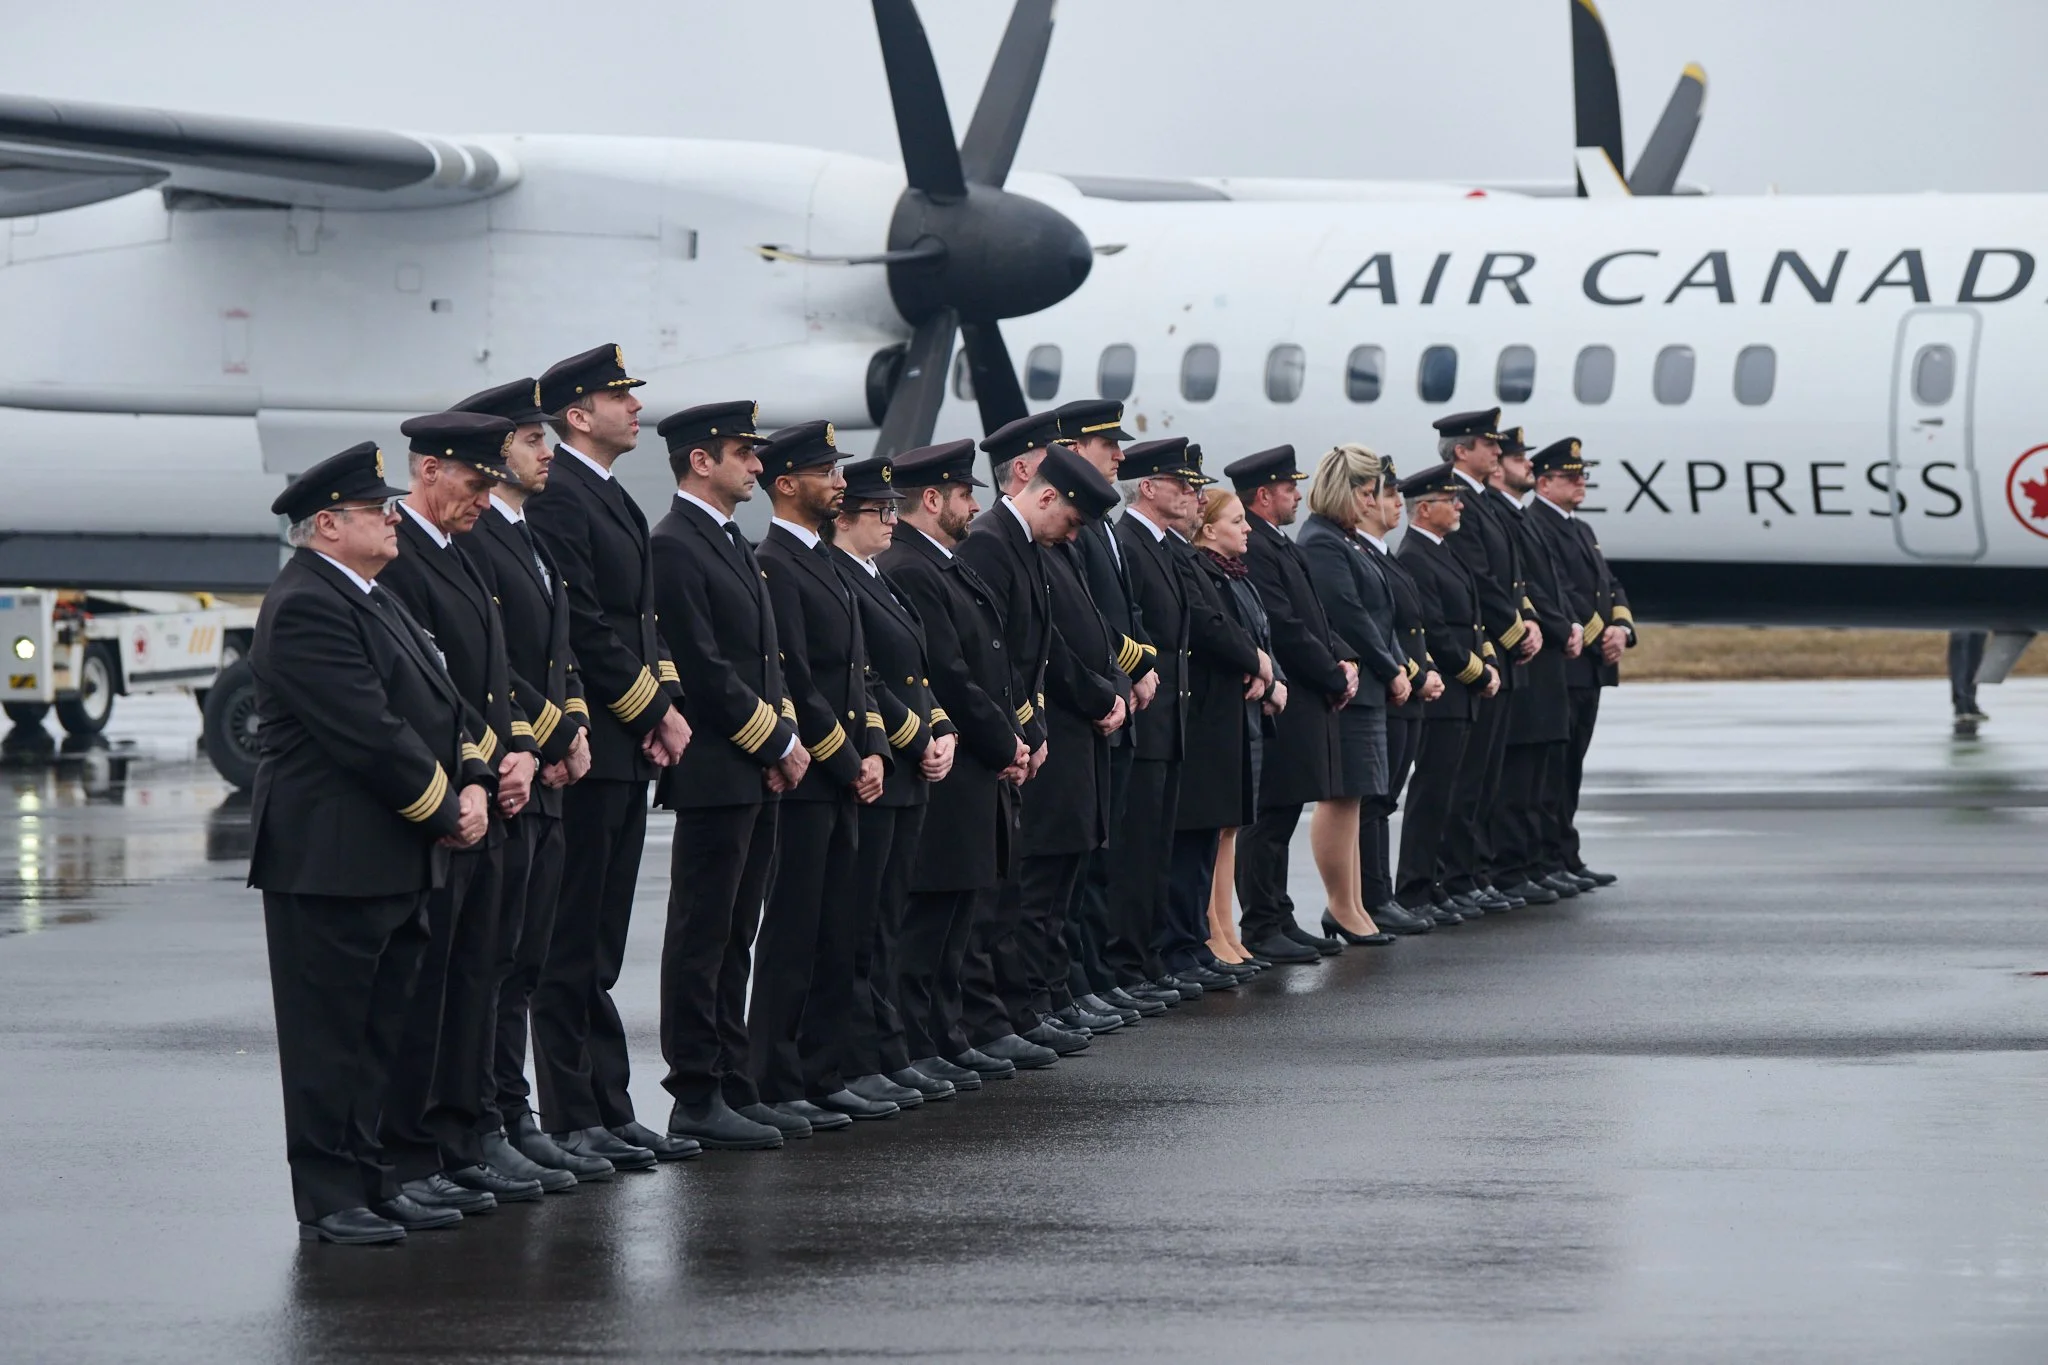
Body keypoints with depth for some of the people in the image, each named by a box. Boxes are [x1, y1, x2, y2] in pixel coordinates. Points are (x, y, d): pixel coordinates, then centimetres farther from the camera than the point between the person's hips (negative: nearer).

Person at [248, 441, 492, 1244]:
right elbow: (369, 734, -20)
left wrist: (472, 784, 1)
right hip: (329, 864, -10)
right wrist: (445, 812, -12)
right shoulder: (306, 609, -16)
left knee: (376, 1033, 13)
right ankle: (329, 1201, 0)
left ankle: (369, 1186, 18)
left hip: (393, 862, 10)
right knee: (329, 1035, -4)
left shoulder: (372, 601, 17)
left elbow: (436, 709, 18)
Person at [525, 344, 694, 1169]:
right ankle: (571, 1122, -3)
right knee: (574, 945, -5)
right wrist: (653, 709, -13)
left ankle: (607, 1109, 16)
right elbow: (582, 628, -19)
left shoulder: (612, 501, 19)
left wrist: (666, 700, 4)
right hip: (585, 752, -10)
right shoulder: (559, 497, -13)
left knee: (598, 944, 12)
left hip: (627, 755, 10)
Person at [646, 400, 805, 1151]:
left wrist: (784, 737, 5)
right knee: (702, 938, -5)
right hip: (714, 775, -10)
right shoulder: (673, 547, -12)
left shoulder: (734, 545, 18)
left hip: (758, 776, 10)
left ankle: (732, 1089, 15)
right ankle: (696, 1098, -3)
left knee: (734, 939, 12)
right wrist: (777, 741, -13)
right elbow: (704, 668, -17)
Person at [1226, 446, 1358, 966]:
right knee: (1270, 820, -6)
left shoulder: (1283, 547, 18)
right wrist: (1335, 677, -12)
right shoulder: (1253, 550, -16)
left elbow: (1314, 619, 21)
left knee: (1280, 819, 14)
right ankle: (1262, 929, -4)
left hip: (1306, 705, 11)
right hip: (1282, 705, -11)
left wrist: (1345, 659, 4)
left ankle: (1280, 922, 19)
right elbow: (1285, 630, -20)